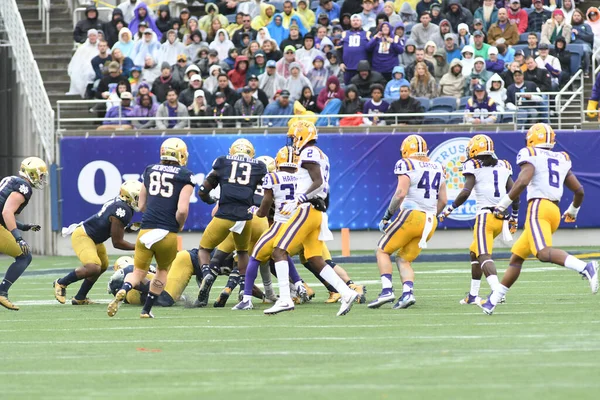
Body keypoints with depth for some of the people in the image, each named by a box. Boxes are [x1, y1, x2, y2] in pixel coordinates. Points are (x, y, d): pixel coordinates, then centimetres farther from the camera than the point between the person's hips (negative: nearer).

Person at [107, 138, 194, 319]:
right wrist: (179, 227, 7)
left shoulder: (150, 170, 12)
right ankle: (146, 310, 22)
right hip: (168, 233, -2)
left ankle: (122, 292, -20)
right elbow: (182, 210, -11)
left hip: (147, 229, 2)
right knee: (162, 270, 23)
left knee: (138, 273, 11)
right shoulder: (185, 176, -1)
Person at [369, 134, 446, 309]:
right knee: (403, 259, 14)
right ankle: (407, 293, -8)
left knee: (383, 250, 8)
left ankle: (387, 290, -6)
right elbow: (443, 200, 16)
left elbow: (401, 193, -15)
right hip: (430, 220, 6)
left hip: (412, 215, -6)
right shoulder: (438, 168, 15)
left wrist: (388, 215, -7)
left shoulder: (406, 165, -4)